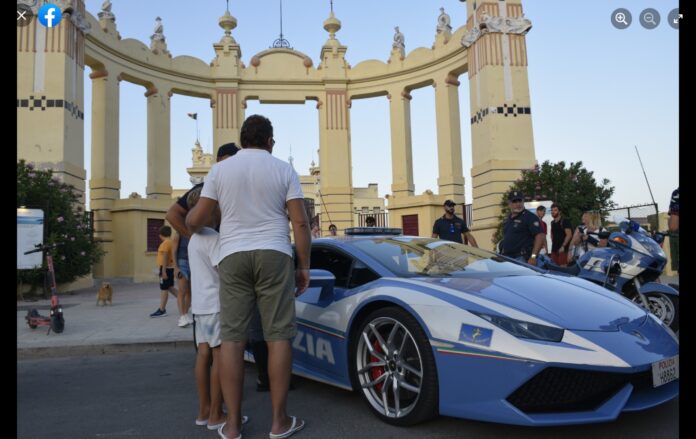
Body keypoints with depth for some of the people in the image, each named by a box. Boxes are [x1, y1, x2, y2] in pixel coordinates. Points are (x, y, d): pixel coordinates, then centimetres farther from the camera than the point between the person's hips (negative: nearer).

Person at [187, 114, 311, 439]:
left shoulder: (219, 170, 8)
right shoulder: (284, 170, 5)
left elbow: (195, 220, 7)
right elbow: (301, 223, -2)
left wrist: (189, 227, 31)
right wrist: (304, 266, 5)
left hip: (232, 257, 2)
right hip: (273, 255, -1)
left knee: (232, 337, 4)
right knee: (278, 335, 3)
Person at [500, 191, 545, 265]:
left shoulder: (530, 217, -5)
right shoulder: (507, 218, 19)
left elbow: (541, 236, -14)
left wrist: (533, 256, -22)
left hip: (522, 259, -7)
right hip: (505, 258, 8)